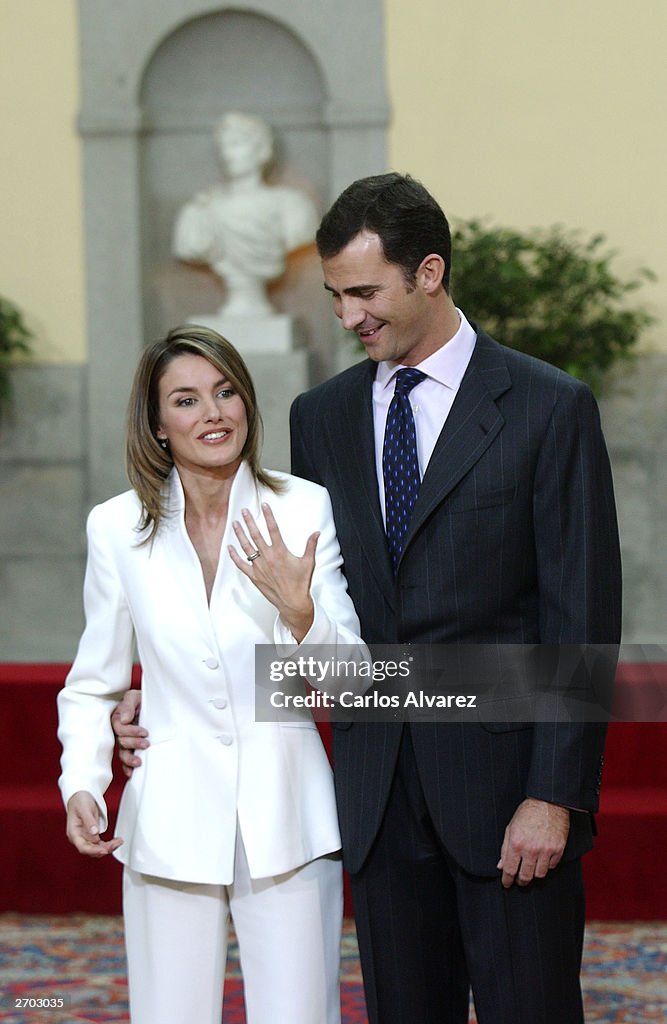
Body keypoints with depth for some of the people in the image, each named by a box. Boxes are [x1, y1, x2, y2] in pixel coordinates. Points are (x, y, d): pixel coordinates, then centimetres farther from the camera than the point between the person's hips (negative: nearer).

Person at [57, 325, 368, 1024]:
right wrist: (82, 784, -4)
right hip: (170, 822, 1)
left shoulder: (305, 510, -2)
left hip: (286, 814, -1)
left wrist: (298, 610, -19)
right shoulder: (117, 528, 1)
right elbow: (92, 685, 11)